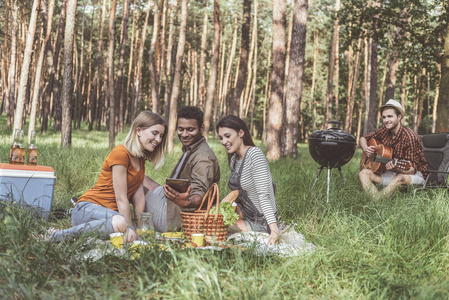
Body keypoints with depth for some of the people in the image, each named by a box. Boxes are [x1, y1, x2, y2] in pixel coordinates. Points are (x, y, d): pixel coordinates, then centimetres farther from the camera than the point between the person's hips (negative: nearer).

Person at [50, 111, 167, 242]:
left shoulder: (140, 158, 14)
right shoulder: (120, 153, -14)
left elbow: (139, 197, 4)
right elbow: (121, 199, -16)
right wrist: (129, 229, -16)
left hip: (109, 212, 8)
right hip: (87, 209, -8)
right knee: (120, 222, -39)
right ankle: (62, 236, -23)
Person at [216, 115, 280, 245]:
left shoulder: (255, 154, -19)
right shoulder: (234, 159, 8)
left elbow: (264, 195, -26)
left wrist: (274, 229, -33)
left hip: (262, 223, -9)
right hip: (248, 218, 9)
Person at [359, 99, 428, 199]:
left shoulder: (410, 137, -20)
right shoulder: (384, 131, 0)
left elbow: (412, 169, -22)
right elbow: (363, 138, 16)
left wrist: (396, 169, -42)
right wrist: (365, 148, -7)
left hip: (415, 175, -7)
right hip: (392, 173, 7)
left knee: (400, 177, -41)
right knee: (364, 173, -12)